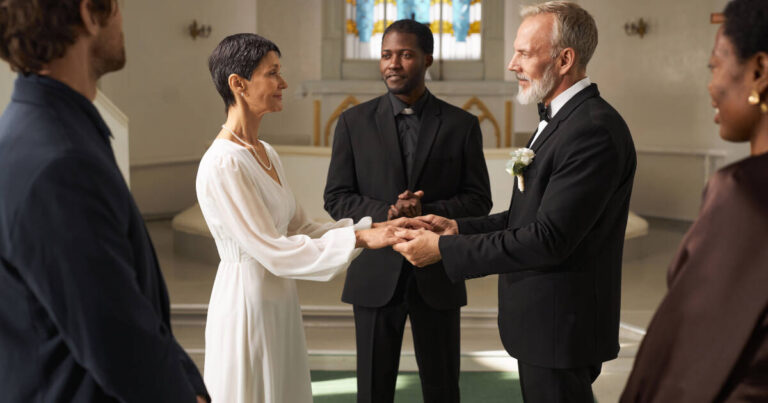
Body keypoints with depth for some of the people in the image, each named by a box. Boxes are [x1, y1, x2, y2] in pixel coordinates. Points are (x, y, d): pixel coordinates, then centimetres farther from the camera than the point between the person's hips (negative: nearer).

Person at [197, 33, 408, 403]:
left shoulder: (265, 153, 8)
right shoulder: (222, 164, -20)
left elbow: (301, 228, 7)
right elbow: (272, 251, -21)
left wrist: (373, 226, -4)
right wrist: (360, 239, -21)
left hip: (280, 305, 8)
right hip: (248, 307, -8)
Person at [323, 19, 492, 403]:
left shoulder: (462, 124, 1)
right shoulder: (354, 122, 1)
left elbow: (478, 200, 0)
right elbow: (336, 199, 0)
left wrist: (427, 212, -18)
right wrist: (388, 212, -18)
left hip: (437, 275, 0)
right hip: (375, 275, 0)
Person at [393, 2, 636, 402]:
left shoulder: (595, 130, -22)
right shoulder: (559, 120, 11)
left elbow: (549, 238, -26)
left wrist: (444, 249, -22)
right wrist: (461, 228, 1)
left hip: (561, 326, -10)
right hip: (542, 321, 10)